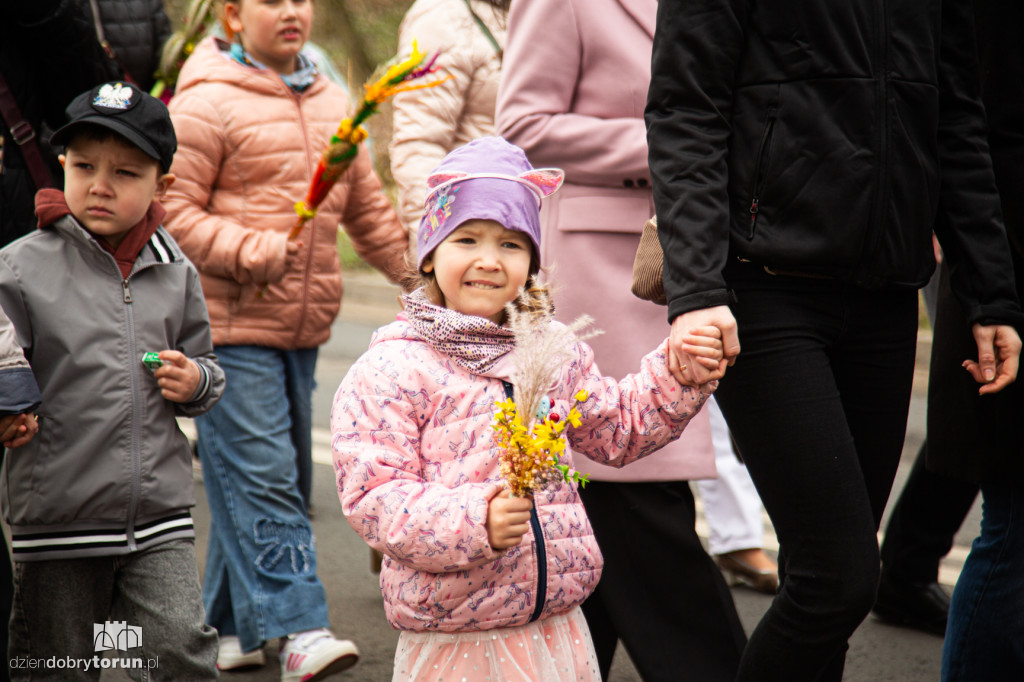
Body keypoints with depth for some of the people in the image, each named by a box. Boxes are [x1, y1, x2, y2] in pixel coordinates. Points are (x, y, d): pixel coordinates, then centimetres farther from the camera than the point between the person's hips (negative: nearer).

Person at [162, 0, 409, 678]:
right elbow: (172, 210, -11)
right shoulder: (205, 104, -7)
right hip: (231, 327, -7)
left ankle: (231, 625, 23)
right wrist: (254, 252, -19)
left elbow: (367, 206, 23)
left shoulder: (332, 102, 15)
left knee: (284, 478, 11)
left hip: (303, 326, 8)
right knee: (260, 477, -11)